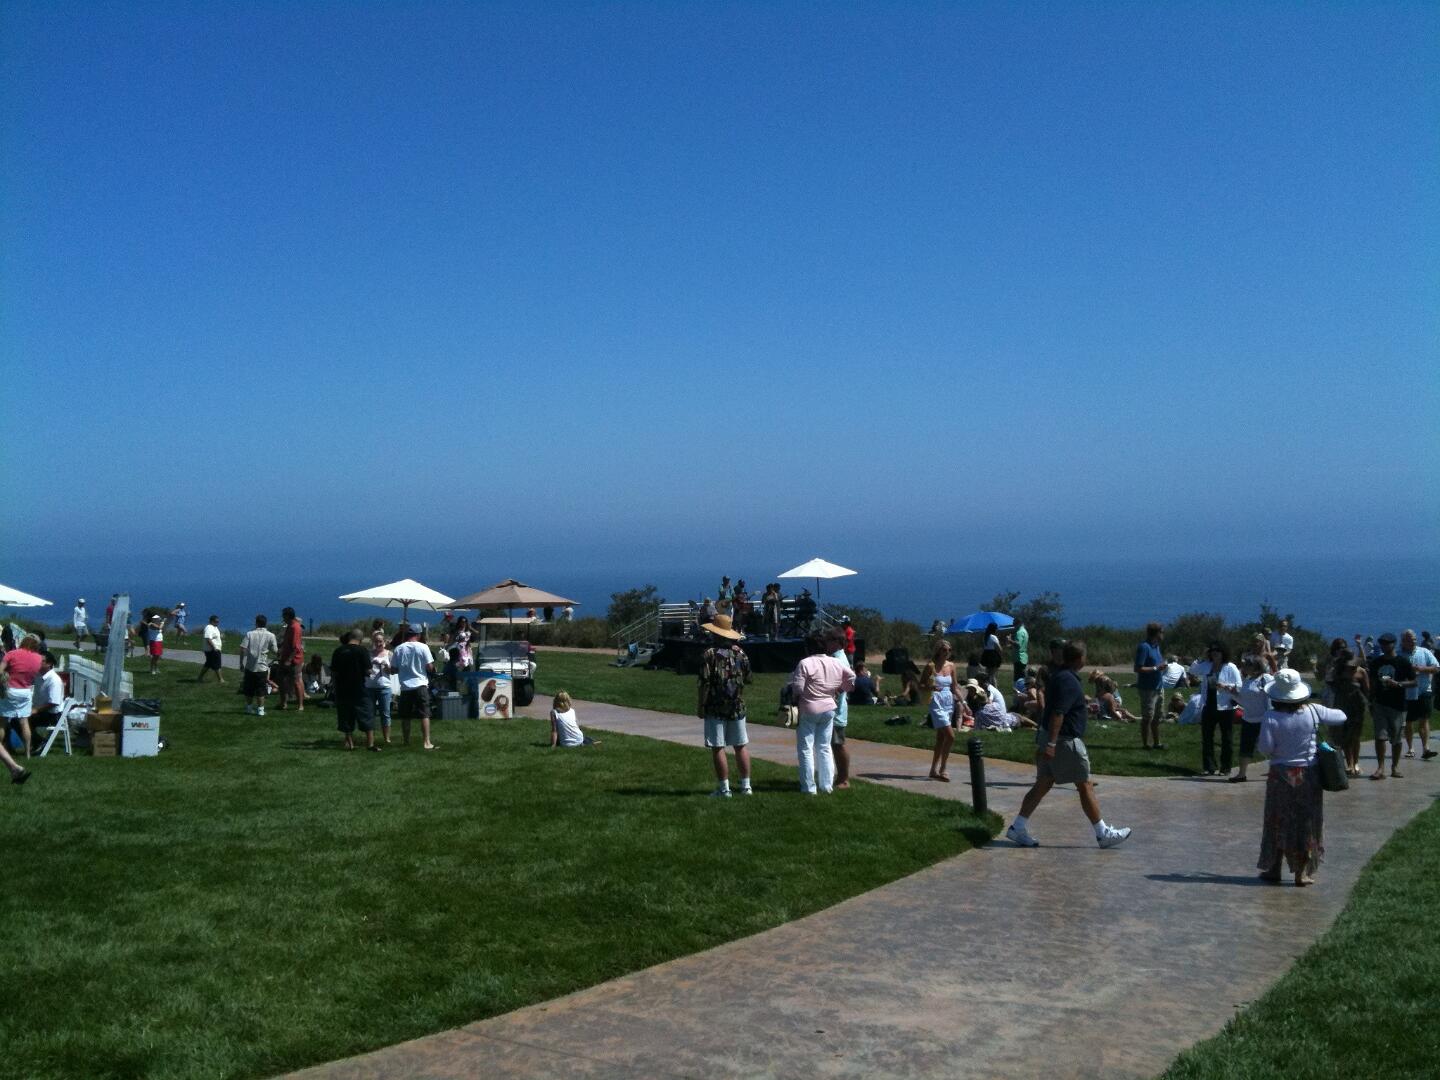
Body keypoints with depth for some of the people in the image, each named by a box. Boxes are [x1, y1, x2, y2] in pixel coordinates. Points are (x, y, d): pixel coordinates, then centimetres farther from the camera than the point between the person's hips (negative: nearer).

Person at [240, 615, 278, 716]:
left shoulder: (249, 634, 0)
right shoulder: (270, 635, -3)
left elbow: (243, 649, -6)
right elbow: (275, 651, -3)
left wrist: (241, 663, 2)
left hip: (249, 666, 1)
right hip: (262, 667, -1)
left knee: (249, 689, 14)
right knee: (261, 690, 5)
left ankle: (249, 707, 24)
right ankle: (260, 709, 4)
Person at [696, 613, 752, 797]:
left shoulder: (710, 654, -11)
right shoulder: (741, 653, 5)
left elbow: (704, 683, -13)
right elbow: (747, 680, 9)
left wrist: (700, 706, -5)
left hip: (715, 708, -5)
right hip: (737, 706, 5)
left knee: (718, 748, 1)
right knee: (741, 746, 12)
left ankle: (724, 788, 2)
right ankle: (745, 785, 15)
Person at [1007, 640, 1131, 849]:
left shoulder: (1058, 676, 13)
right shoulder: (1069, 681, -19)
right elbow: (1058, 713, -27)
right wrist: (1051, 743, -31)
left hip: (1050, 738, 10)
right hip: (1064, 740, -10)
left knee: (1043, 784, 10)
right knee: (1085, 786, 0)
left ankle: (1018, 828, 8)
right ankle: (1103, 834, 8)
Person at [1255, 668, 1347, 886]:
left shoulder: (1271, 717, -15)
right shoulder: (1312, 712, -9)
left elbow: (1265, 749, -16)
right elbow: (1341, 717, 4)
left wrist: (1257, 745, 5)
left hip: (1281, 775, -1)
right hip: (1308, 775, 1)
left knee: (1277, 822, 12)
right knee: (1307, 823, 10)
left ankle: (1273, 869, 18)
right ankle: (1303, 873, 10)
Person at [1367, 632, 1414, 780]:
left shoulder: (1403, 662, -4)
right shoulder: (1376, 662, 8)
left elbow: (1413, 682, -3)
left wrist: (1397, 684, -20)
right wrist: (1371, 703, 13)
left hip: (1397, 705, -3)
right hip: (1380, 704, 3)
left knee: (1396, 739, 6)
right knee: (1380, 736, -6)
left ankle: (1395, 767, 19)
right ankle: (1380, 768, -6)